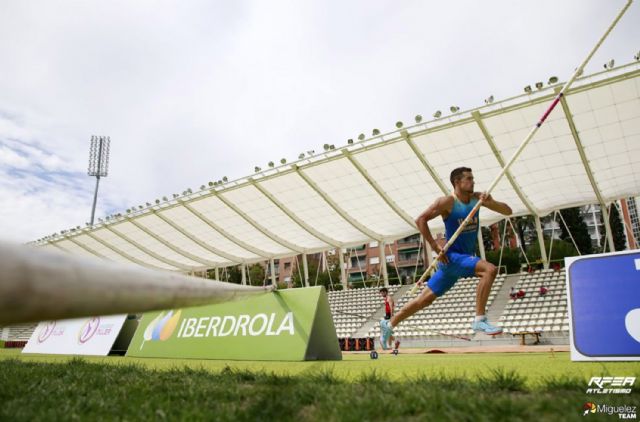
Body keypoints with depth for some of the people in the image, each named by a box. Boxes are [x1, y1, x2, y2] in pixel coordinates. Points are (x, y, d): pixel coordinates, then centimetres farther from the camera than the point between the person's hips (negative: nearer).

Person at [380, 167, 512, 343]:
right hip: (451, 257, -6)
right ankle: (479, 320, -17)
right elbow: (421, 220, -16)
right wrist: (435, 247, -21)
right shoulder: (447, 201, -12)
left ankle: (389, 324, 23)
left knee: (426, 299, 11)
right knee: (490, 269, -27)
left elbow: (508, 211, 7)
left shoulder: (477, 198, 5)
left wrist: (490, 202, -14)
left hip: (466, 257, 7)